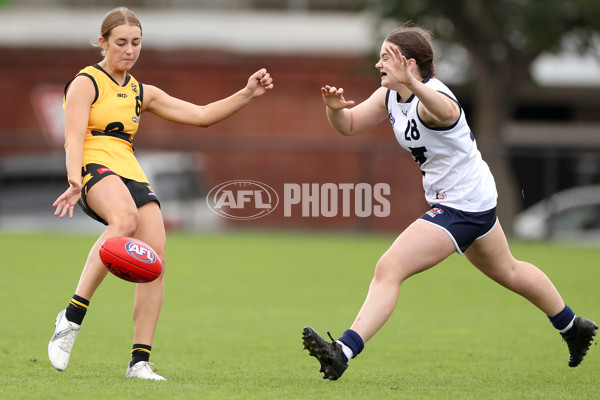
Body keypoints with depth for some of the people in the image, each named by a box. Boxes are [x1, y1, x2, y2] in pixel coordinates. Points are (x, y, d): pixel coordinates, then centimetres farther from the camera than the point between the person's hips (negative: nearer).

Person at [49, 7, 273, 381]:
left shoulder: (141, 93, 24)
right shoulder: (86, 83, 5)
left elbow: (200, 115, 24)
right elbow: (74, 136, -10)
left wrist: (247, 94, 12)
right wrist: (75, 181, -27)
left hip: (131, 174, 7)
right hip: (95, 167, -7)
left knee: (155, 259, -14)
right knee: (126, 218, -38)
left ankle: (140, 361, -10)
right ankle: (72, 318, -34)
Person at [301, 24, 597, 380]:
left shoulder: (432, 96, -28)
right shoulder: (391, 97, 0)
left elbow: (445, 112, -54)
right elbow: (349, 125, 4)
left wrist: (412, 83, -73)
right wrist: (334, 108, -20)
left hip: (462, 204, -11)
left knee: (389, 269, -19)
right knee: (507, 271, 28)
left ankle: (343, 352, -26)